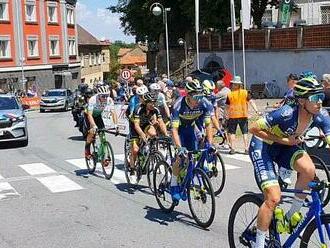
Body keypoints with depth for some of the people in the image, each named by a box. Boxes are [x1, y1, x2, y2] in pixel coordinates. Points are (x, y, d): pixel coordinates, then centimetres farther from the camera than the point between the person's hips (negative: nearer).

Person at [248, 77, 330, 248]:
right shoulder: (287, 114, -32)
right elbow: (254, 129, -24)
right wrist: (282, 140, -26)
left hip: (283, 145, 5)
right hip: (262, 146, -5)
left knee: (309, 169, -25)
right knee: (273, 198, -16)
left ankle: (291, 216, -3)